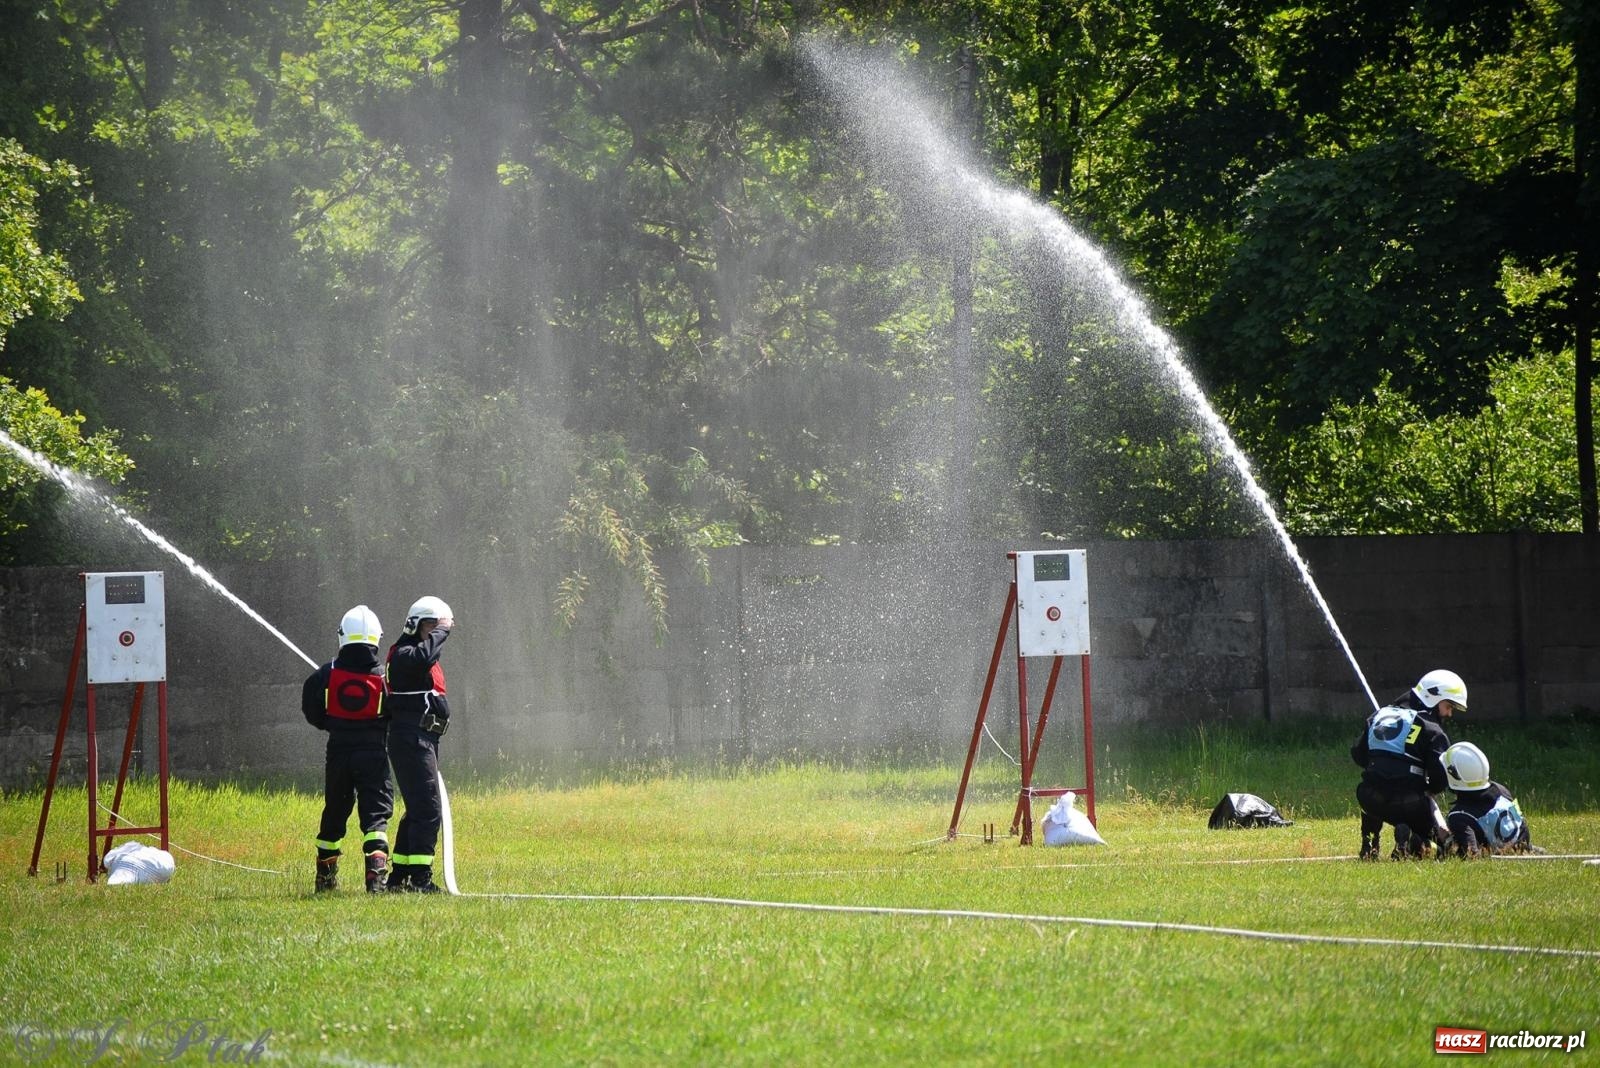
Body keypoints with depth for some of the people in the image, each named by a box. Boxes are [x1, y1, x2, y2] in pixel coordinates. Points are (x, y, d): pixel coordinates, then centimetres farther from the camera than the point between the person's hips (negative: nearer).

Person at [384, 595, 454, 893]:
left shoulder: (426, 655, 22)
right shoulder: (404, 654, -11)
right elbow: (423, 658, -33)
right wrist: (441, 631, -22)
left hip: (425, 741, 11)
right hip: (411, 740, -11)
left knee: (418, 810, 14)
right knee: (428, 810, -15)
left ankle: (399, 875, 19)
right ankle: (420, 877, -17)